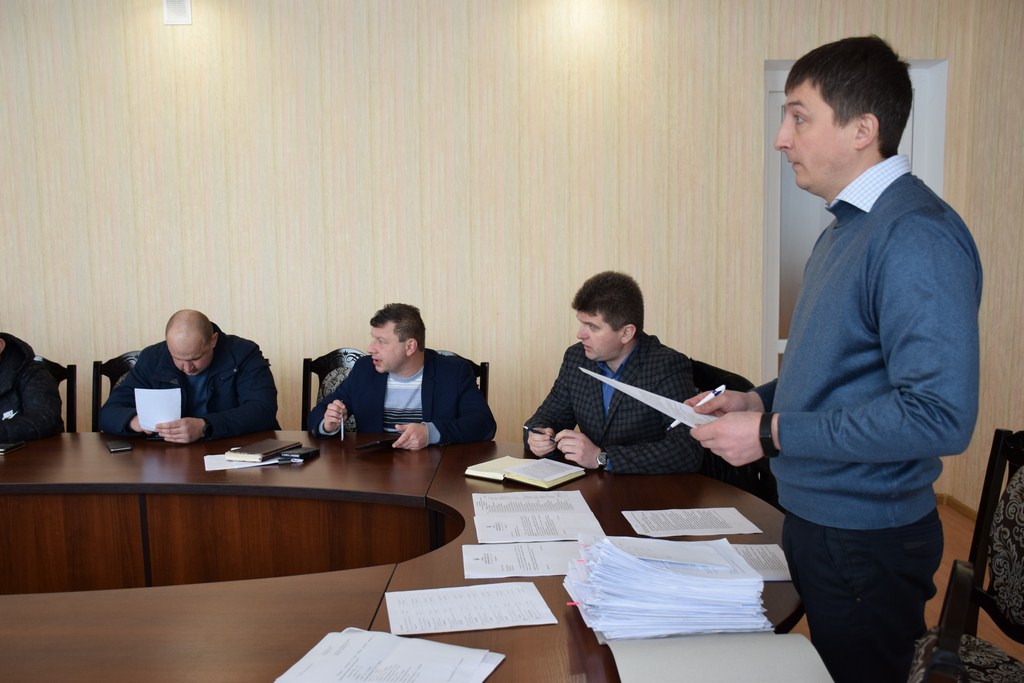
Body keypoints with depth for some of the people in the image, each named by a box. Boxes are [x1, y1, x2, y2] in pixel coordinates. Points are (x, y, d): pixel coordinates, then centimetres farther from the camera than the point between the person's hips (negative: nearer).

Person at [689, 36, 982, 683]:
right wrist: (758, 400, 3)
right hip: (813, 520, 9)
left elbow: (940, 415, -28)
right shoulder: (846, 228, 10)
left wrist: (772, 434, -23)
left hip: (868, 543, -9)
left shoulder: (917, 235, -21)